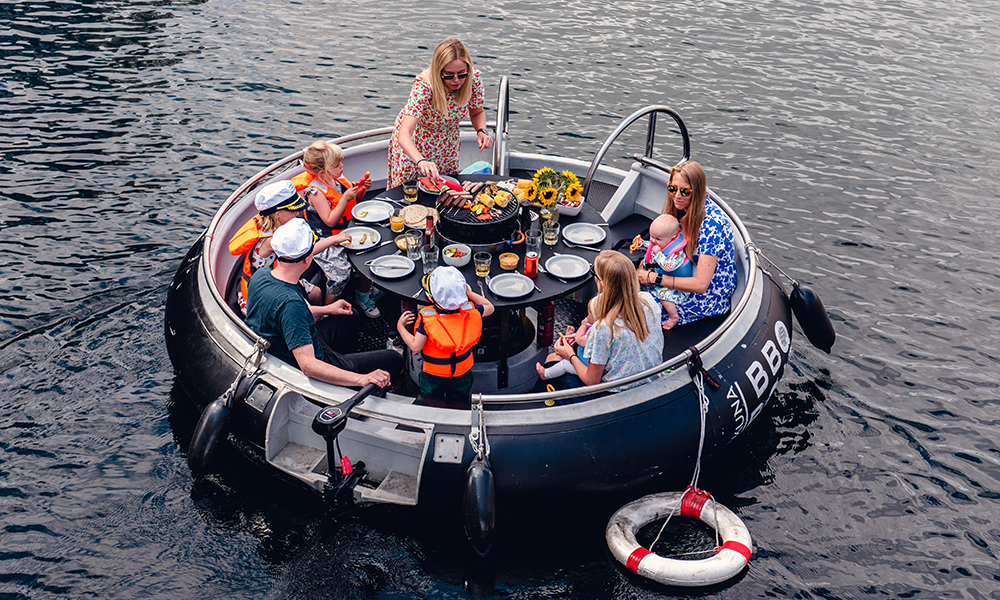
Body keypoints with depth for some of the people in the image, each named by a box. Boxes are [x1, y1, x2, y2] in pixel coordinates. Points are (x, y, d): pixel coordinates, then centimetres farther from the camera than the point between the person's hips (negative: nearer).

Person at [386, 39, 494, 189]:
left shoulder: (474, 77, -25)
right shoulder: (424, 86, -37)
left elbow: (477, 112, -3)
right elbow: (404, 134, -46)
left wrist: (481, 131, -26)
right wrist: (421, 161, -64)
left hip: (447, 144, 4)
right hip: (412, 144, -4)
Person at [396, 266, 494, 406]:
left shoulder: (427, 318, -30)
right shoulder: (471, 310, -21)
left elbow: (415, 346, -23)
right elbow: (490, 308, 0)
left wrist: (400, 327, -9)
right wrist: (469, 292, 4)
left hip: (434, 376, -2)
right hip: (462, 374, 3)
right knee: (461, 404, 26)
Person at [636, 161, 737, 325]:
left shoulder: (712, 223, -31)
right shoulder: (682, 208, -6)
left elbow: (700, 285, -32)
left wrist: (654, 278, -28)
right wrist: (644, 266, -11)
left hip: (710, 296, -8)